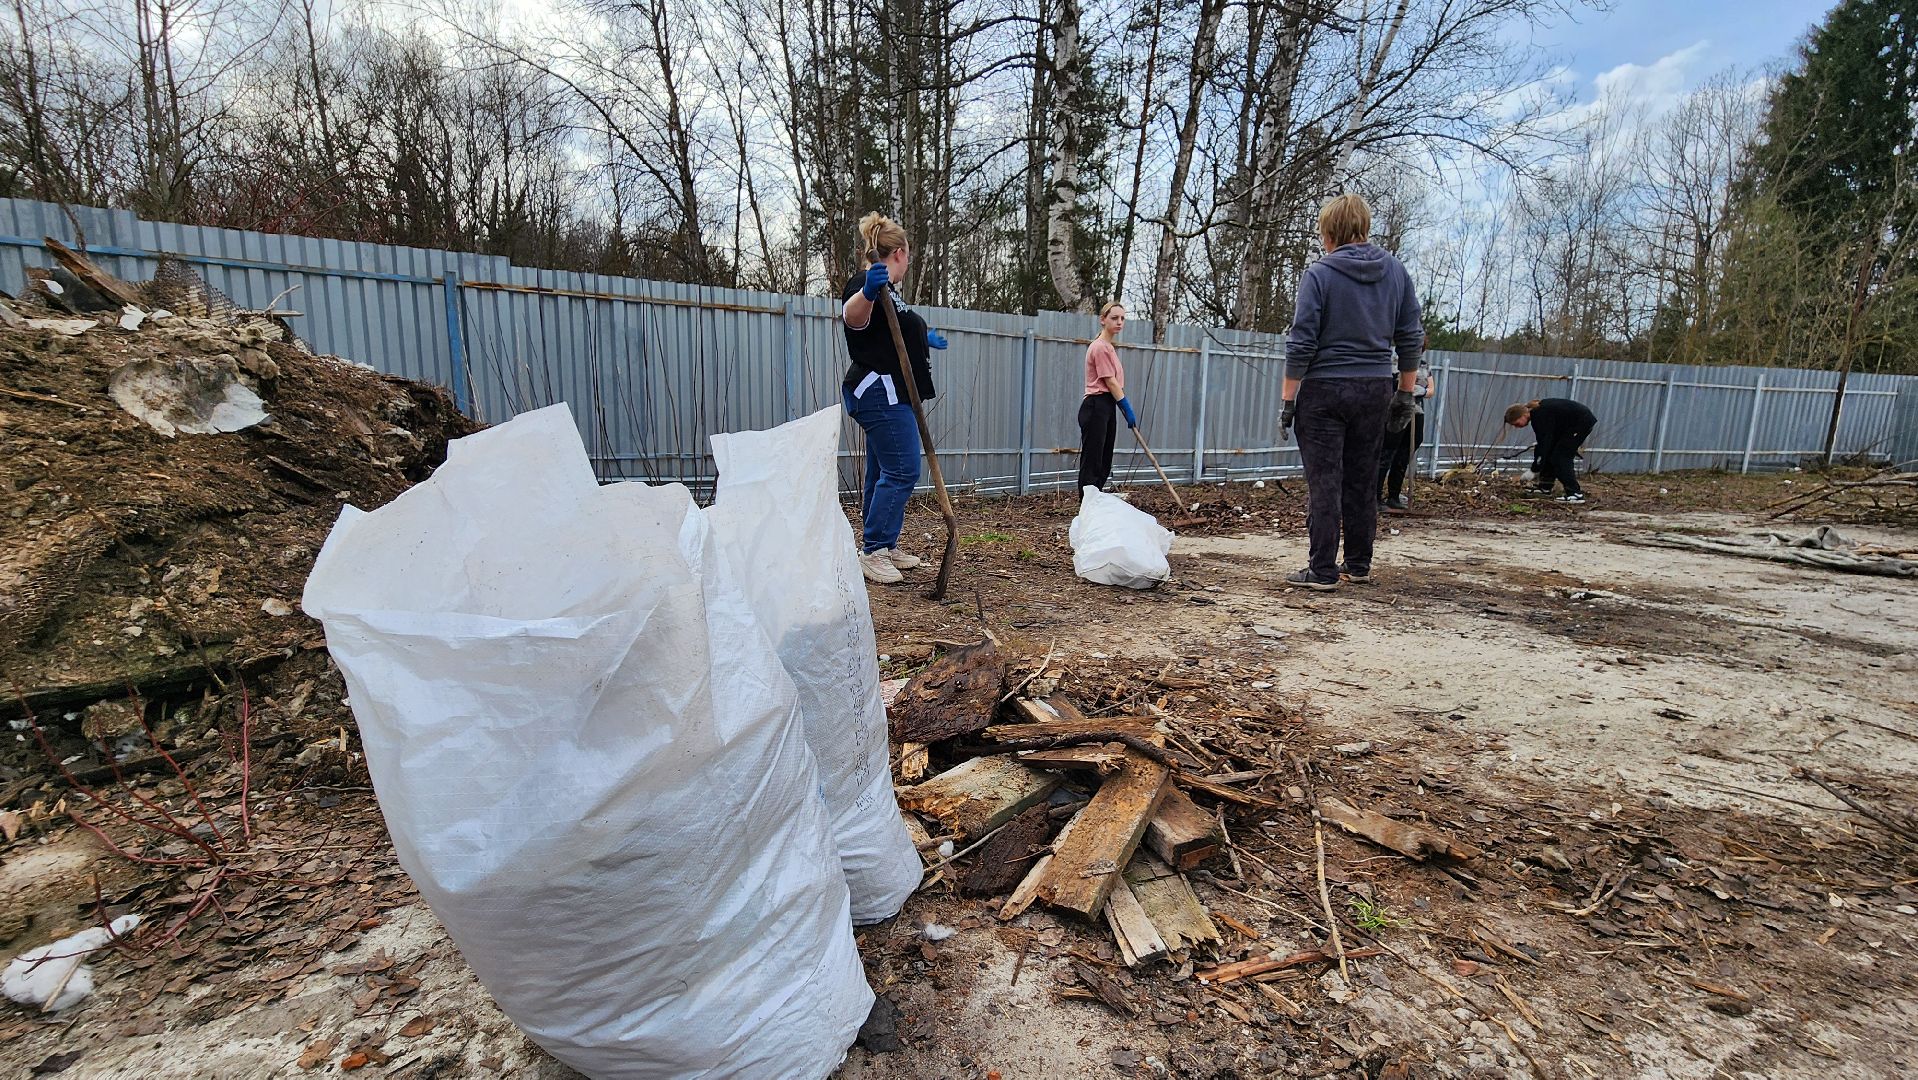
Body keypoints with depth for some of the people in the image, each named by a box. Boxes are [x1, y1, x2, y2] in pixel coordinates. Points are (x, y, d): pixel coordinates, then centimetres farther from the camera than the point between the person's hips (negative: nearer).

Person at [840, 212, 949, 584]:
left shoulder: (885, 289, 20)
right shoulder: (865, 283, -12)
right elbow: (852, 318, -33)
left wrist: (925, 338, 53)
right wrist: (867, 292, -53)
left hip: (886, 396, 11)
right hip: (880, 393, -11)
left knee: (883, 473, 11)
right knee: (901, 472, -12)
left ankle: (886, 548, 18)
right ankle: (872, 552, -8)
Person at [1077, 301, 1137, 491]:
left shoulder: (1109, 346, 18)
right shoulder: (1100, 347, -13)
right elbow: (1110, 382, -14)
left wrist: (1126, 410, 16)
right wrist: (1128, 410, -11)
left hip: (1107, 407, 10)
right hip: (1096, 408, -10)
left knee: (1104, 463, 12)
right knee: (1091, 462, -8)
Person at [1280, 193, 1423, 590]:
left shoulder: (1319, 274, -7)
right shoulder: (1396, 271, 8)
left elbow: (1301, 344, -11)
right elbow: (1411, 339, 9)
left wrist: (1288, 399, -6)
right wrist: (1405, 394, 16)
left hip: (1324, 392, -5)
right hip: (1376, 391, 5)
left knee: (1324, 483, -2)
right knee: (1363, 481, 12)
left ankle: (1323, 571, 1)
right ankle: (1358, 565, 22)